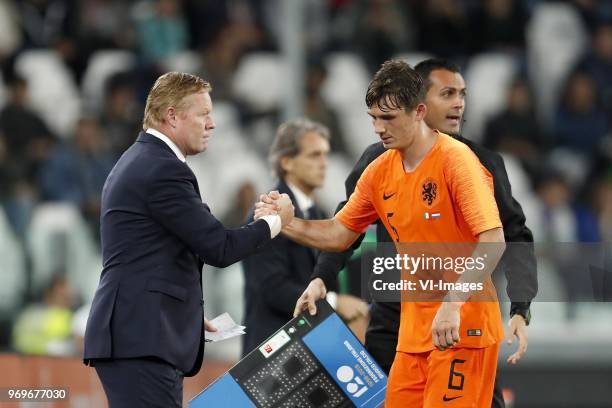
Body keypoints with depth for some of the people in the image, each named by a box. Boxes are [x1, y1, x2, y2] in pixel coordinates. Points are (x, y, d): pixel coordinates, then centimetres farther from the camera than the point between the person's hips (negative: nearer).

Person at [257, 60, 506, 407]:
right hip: (414, 324, 7)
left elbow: (493, 242, -22)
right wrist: (285, 222, 0)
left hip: (463, 324, -7)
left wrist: (452, 304, -31)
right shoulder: (380, 172, 7)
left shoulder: (455, 160, -14)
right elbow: (339, 234, 17)